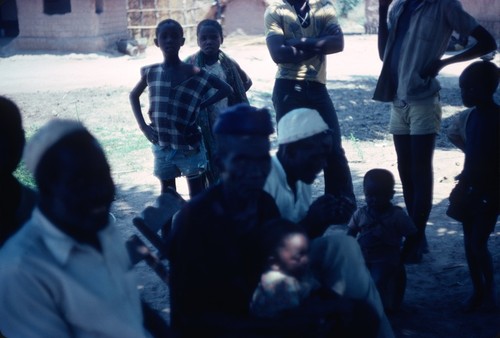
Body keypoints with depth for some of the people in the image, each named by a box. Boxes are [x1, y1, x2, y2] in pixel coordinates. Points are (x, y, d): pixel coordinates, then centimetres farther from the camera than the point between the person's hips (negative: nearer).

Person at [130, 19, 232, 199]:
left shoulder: (194, 73, -9)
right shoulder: (150, 72, 1)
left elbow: (226, 89, -4)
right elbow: (134, 95, 18)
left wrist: (199, 106, -12)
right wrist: (143, 126, 6)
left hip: (188, 146, -3)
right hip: (162, 146, 3)